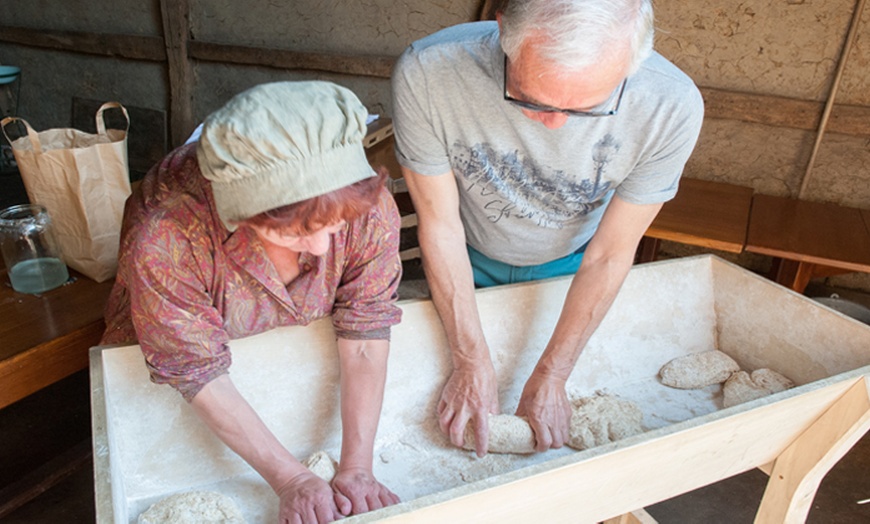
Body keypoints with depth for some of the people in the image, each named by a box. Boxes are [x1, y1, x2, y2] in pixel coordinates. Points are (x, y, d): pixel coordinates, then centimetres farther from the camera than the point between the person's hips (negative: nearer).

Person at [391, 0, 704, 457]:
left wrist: (550, 378, -15)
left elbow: (609, 255, -21)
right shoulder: (426, 74, -36)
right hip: (468, 262, 0)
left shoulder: (672, 107, -32)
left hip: (568, 266, 1)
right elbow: (439, 223, -24)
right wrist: (473, 365, -20)